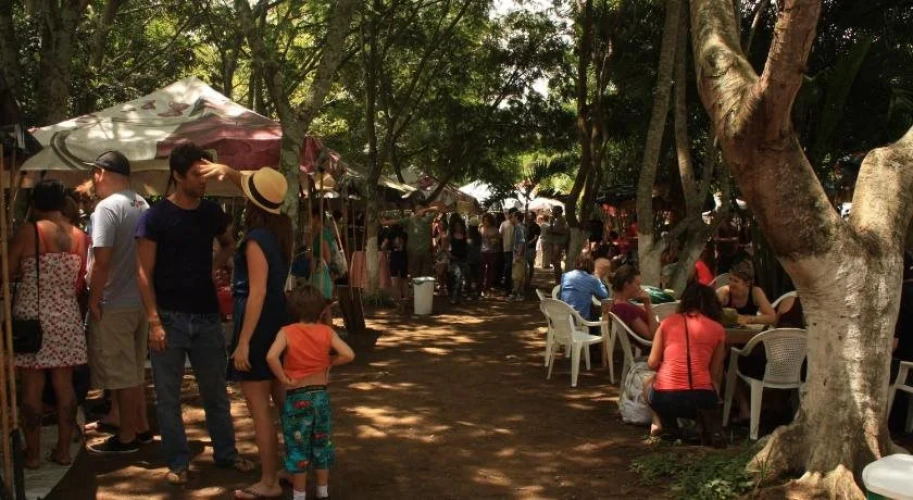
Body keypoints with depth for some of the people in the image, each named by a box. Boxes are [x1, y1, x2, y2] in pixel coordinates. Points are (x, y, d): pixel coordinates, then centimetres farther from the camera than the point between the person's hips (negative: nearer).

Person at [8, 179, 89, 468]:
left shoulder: (27, 232, -10)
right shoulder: (80, 236, 1)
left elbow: (8, 273, -3)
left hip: (31, 317, -4)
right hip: (67, 318, 4)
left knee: (32, 388, 5)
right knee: (64, 385, 10)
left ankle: (33, 453, 12)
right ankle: (63, 450, 17)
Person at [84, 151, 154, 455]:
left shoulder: (107, 207, -16)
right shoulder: (142, 205, 8)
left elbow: (101, 260, -21)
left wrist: (94, 300, -14)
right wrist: (144, 289, 17)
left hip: (114, 305, -8)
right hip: (140, 300, 8)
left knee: (120, 374, 2)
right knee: (135, 370, 18)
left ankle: (126, 437, 11)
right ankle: (142, 428, 27)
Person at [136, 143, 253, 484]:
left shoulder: (212, 212, 6)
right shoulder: (155, 217, -7)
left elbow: (229, 245, 26)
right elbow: (144, 273, -8)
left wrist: (214, 264, 5)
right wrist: (154, 322, -15)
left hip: (206, 316, 4)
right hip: (169, 318, -4)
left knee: (216, 391, 13)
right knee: (168, 396, 5)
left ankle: (226, 453, 27)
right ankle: (177, 462, 18)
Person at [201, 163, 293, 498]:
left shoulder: (256, 239, -20)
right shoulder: (282, 227, 3)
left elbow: (257, 293, -22)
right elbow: (256, 189, 20)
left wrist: (243, 342, -20)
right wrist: (228, 172, 6)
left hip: (259, 325, -9)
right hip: (280, 320, 9)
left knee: (258, 407, -1)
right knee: (284, 400, 16)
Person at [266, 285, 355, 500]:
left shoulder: (287, 332, -12)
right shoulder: (327, 332, -5)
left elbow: (271, 357, -27)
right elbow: (348, 354, -15)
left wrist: (283, 378, -15)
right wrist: (329, 362, 1)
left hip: (296, 397, -3)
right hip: (321, 395, 3)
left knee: (297, 446, 10)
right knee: (321, 443, 18)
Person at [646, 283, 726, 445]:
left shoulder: (668, 322, 9)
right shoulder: (718, 329, 8)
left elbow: (652, 363, 7)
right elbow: (715, 374, 9)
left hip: (664, 398, 1)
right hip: (702, 398, -1)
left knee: (649, 382, 36)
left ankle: (660, 422, 9)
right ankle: (709, 427, 3)